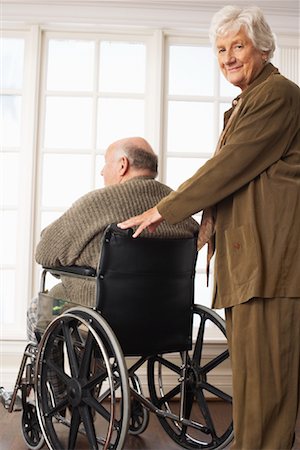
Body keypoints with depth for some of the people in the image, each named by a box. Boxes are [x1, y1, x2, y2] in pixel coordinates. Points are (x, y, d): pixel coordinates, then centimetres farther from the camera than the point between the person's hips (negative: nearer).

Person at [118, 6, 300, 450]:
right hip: (245, 252, 10)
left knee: (261, 362, -8)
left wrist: (163, 211, -9)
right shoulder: (243, 103, 27)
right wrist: (211, 217, 12)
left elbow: (232, 163, -13)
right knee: (250, 359, 11)